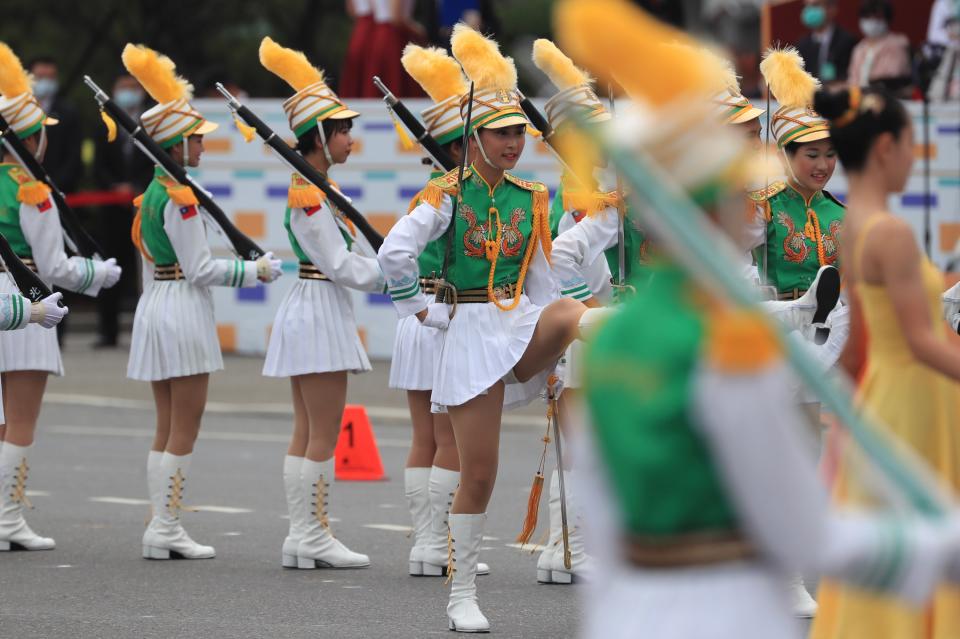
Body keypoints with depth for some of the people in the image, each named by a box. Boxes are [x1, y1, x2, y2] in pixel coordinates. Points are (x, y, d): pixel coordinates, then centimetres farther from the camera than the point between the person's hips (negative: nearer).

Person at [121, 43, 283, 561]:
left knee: (167, 427, 11)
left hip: (152, 306, 9)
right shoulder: (181, 197, -16)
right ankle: (166, 528, -5)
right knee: (185, 430, -4)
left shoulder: (150, 194, 12)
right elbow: (199, 269, -17)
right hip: (184, 310, -9)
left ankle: (161, 527, 11)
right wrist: (255, 271, -9)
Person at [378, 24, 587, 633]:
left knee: (574, 313, -36)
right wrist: (428, 312, -9)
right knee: (479, 475, -1)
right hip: (473, 333, -3)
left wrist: (553, 352, 13)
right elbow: (395, 253, -15)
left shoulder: (533, 199, 10)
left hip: (525, 328, 3)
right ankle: (463, 596, 12)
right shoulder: (449, 193, -4)